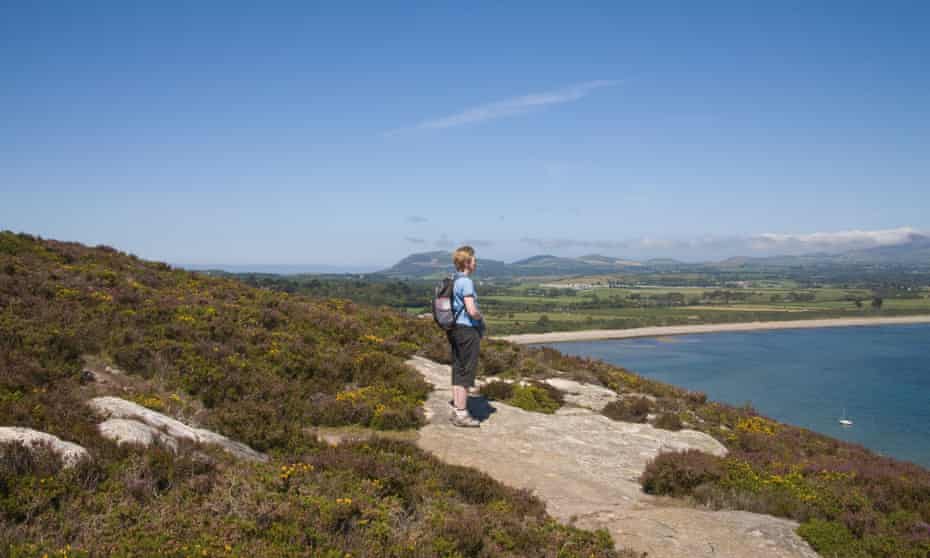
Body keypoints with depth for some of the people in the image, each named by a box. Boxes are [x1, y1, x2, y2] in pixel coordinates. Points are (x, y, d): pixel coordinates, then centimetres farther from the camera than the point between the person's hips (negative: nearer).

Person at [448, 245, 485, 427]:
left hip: (455, 329, 9)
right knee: (466, 372, -2)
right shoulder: (466, 282, -17)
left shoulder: (453, 281, 11)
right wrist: (480, 317, -3)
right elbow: (472, 311, -25)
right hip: (468, 330, -9)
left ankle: (457, 410, 21)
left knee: (457, 370, 14)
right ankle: (461, 414, 3)